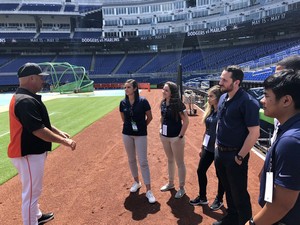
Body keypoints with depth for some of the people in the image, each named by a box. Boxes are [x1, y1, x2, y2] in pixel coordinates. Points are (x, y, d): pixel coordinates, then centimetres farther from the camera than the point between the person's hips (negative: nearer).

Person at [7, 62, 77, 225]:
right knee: (31, 192, 3)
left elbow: (40, 121, 17)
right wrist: (63, 141, -22)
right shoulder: (26, 101, -24)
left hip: (32, 151, 11)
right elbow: (38, 130, -28)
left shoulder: (24, 97, 10)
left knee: (33, 190, 27)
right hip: (28, 154, -11)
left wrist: (58, 132, 11)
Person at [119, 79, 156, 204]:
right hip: (127, 134, 4)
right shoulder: (123, 103, -2)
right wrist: (130, 126, 10)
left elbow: (149, 117, -2)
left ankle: (148, 191, 7)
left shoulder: (143, 101, -14)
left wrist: (141, 127, 6)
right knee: (131, 159, 16)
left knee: (143, 162, -3)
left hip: (140, 135, -4)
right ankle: (136, 182, 37)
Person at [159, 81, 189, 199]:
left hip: (175, 137, -7)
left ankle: (181, 188, 22)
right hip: (165, 136, 7)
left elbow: (186, 121, -18)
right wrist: (161, 129, 10)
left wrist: (180, 136, -18)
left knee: (179, 162, 6)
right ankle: (170, 183, 38)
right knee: (170, 160, 21)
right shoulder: (163, 103, 2)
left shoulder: (178, 104, -18)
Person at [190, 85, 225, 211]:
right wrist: (202, 147, 15)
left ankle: (219, 200, 33)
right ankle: (202, 197, 32)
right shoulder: (209, 111, 5)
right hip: (208, 147, 7)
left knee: (220, 175, 12)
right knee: (201, 171, 13)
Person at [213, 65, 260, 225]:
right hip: (220, 152, 8)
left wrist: (240, 157, -16)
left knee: (239, 193, 10)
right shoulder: (223, 98, 3)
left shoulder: (247, 102, -20)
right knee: (227, 188, 23)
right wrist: (218, 144, 12)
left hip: (234, 155, -7)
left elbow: (254, 133, -21)